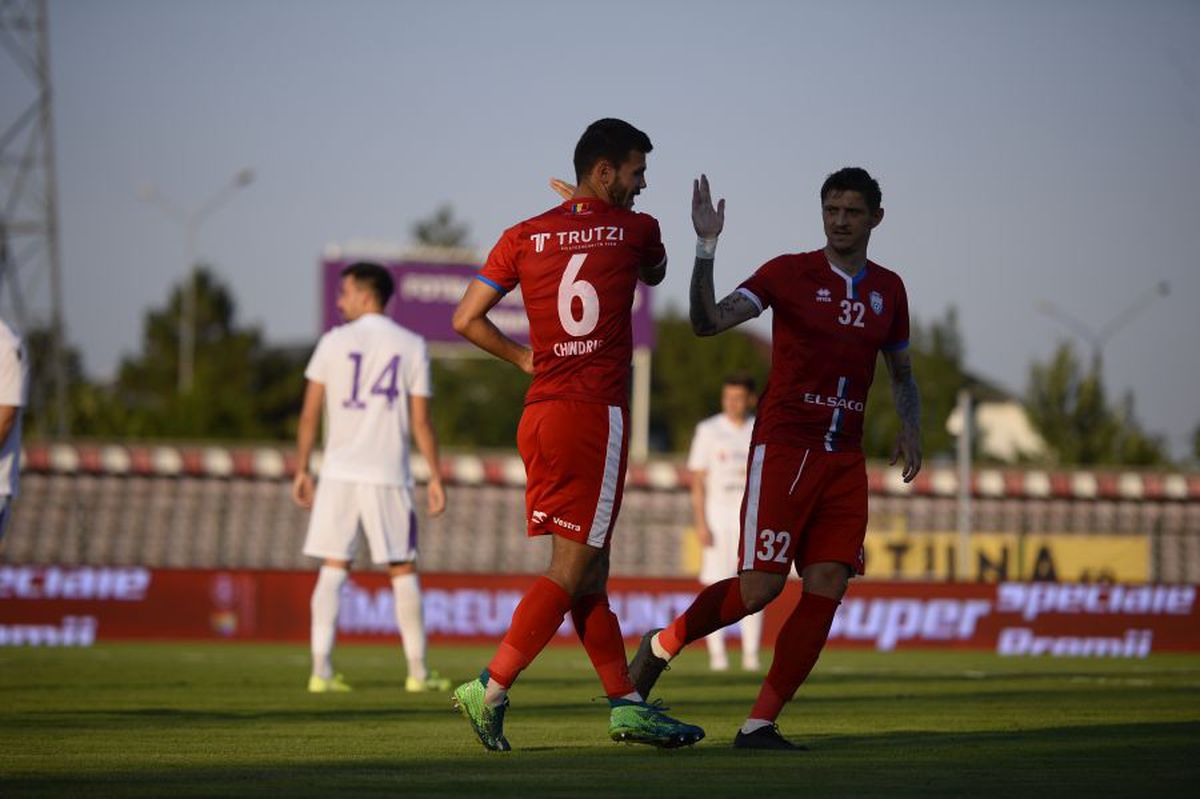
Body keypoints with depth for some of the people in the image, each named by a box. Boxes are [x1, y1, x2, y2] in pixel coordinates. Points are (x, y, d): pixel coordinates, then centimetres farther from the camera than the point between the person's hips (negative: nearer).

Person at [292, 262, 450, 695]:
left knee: (332, 569, 3)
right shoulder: (412, 346, 3)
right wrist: (436, 478, 5)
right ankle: (418, 671, 10)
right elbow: (421, 421, 0)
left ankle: (321, 669, -6)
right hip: (389, 475, 0)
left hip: (339, 473, 0)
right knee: (403, 570, 8)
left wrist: (302, 470, 9)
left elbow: (309, 414, 1)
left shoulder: (333, 342, 2)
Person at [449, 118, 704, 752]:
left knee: (590, 569, 10)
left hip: (539, 414, 6)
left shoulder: (524, 237, 8)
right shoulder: (635, 231, -1)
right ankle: (490, 691, -10)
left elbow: (466, 319, 5)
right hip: (596, 414, -6)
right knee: (571, 569, -5)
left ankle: (625, 703, 12)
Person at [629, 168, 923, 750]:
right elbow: (708, 321, -14)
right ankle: (662, 645, 14)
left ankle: (759, 725, -2)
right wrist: (706, 249, -27)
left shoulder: (888, 289, 12)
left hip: (844, 458, 5)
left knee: (827, 588, -7)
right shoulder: (789, 273, -3)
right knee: (760, 587, -13)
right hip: (783, 447, -5)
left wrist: (910, 428, 5)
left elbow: (901, 374, 24)